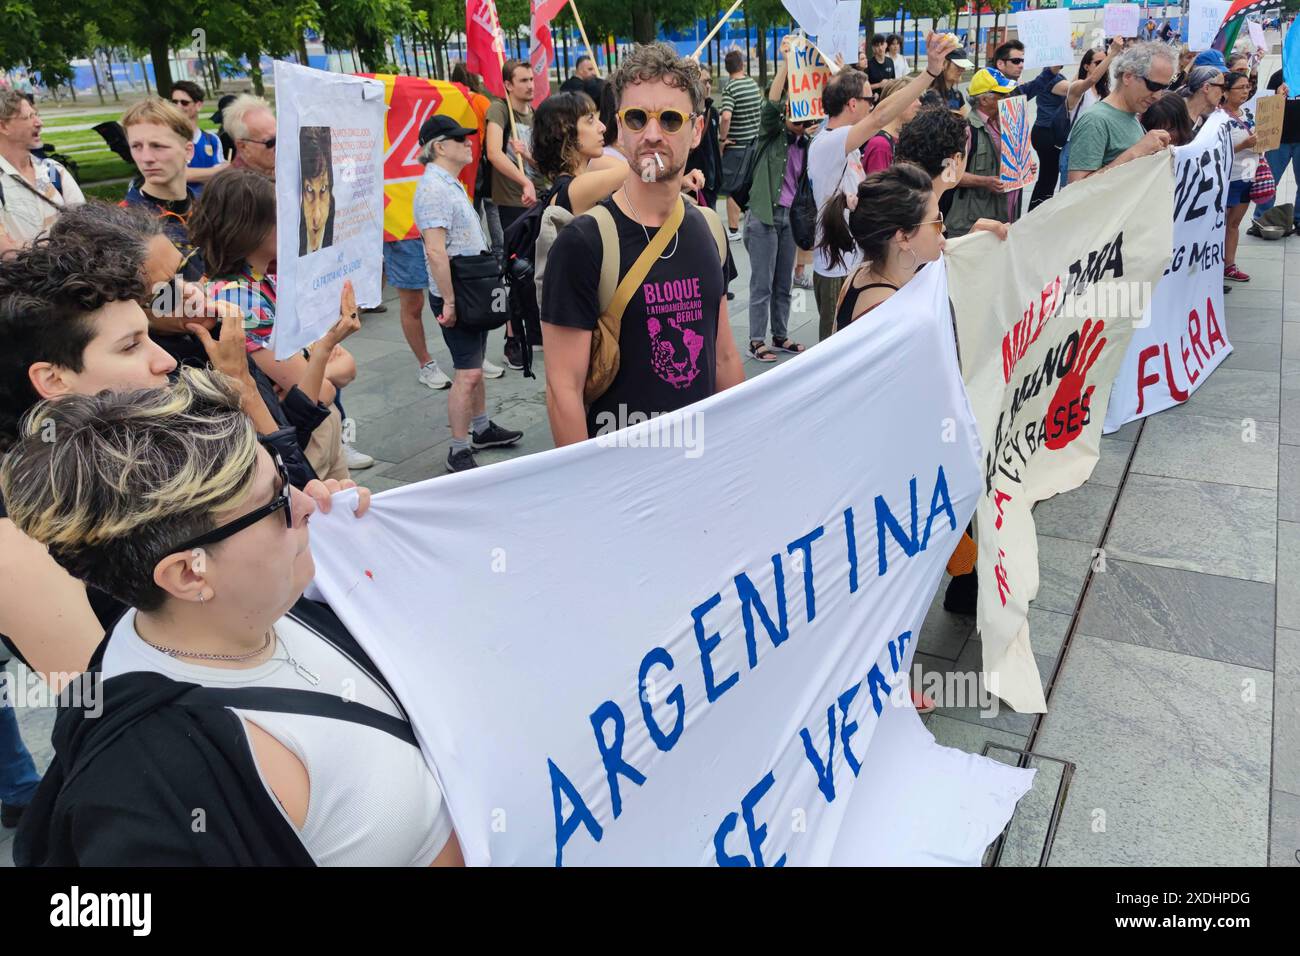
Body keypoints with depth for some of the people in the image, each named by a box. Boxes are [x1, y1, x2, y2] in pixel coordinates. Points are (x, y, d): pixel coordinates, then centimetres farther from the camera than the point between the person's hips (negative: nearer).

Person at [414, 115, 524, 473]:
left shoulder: (451, 183, 14)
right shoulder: (434, 188, -18)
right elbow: (435, 250, -26)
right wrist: (449, 301, -26)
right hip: (456, 296, -10)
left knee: (475, 366, 19)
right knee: (467, 373, -8)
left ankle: (481, 429, 33)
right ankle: (459, 451, 0)